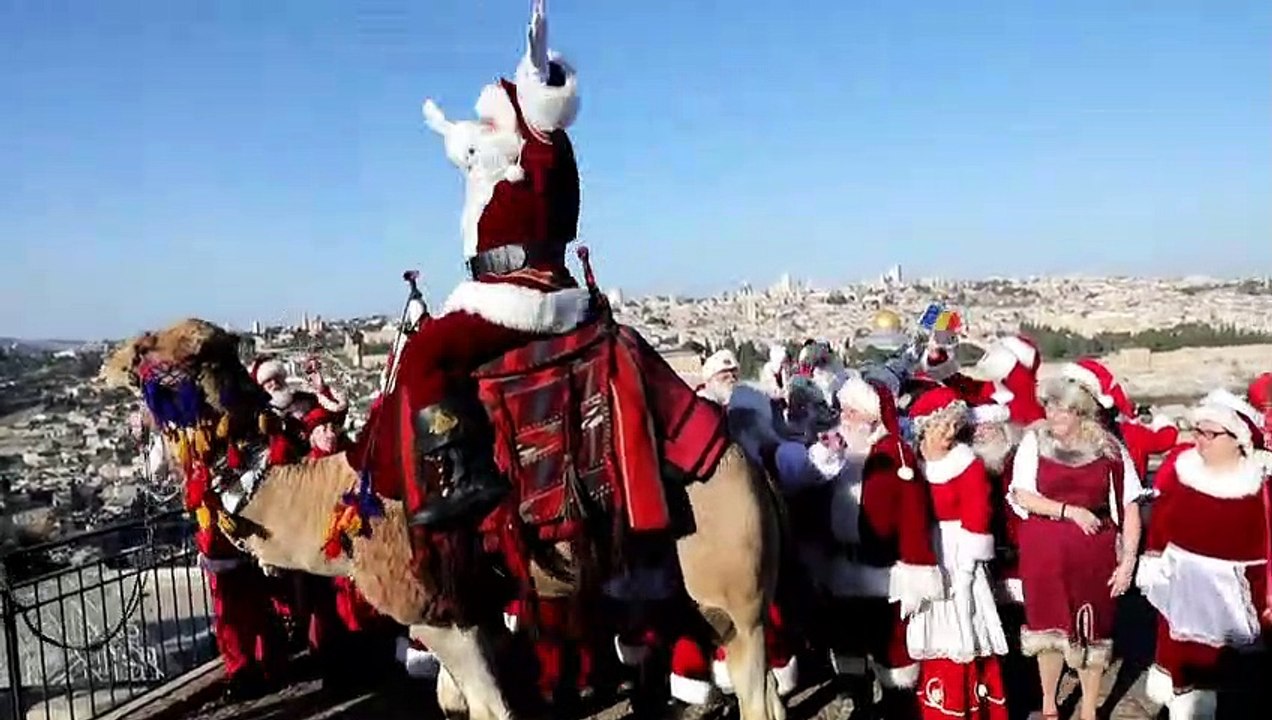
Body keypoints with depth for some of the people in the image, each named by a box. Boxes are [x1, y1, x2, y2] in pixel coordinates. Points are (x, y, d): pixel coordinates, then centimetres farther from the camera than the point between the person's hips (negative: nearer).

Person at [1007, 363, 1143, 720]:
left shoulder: (1109, 447, -5)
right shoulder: (1035, 440, -5)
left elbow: (1129, 507, -3)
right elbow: (1022, 495, -7)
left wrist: (1128, 560, -8)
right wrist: (1068, 510, -17)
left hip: (1094, 550, 0)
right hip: (1044, 549, 0)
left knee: (1091, 631, 10)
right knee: (1049, 625, 13)